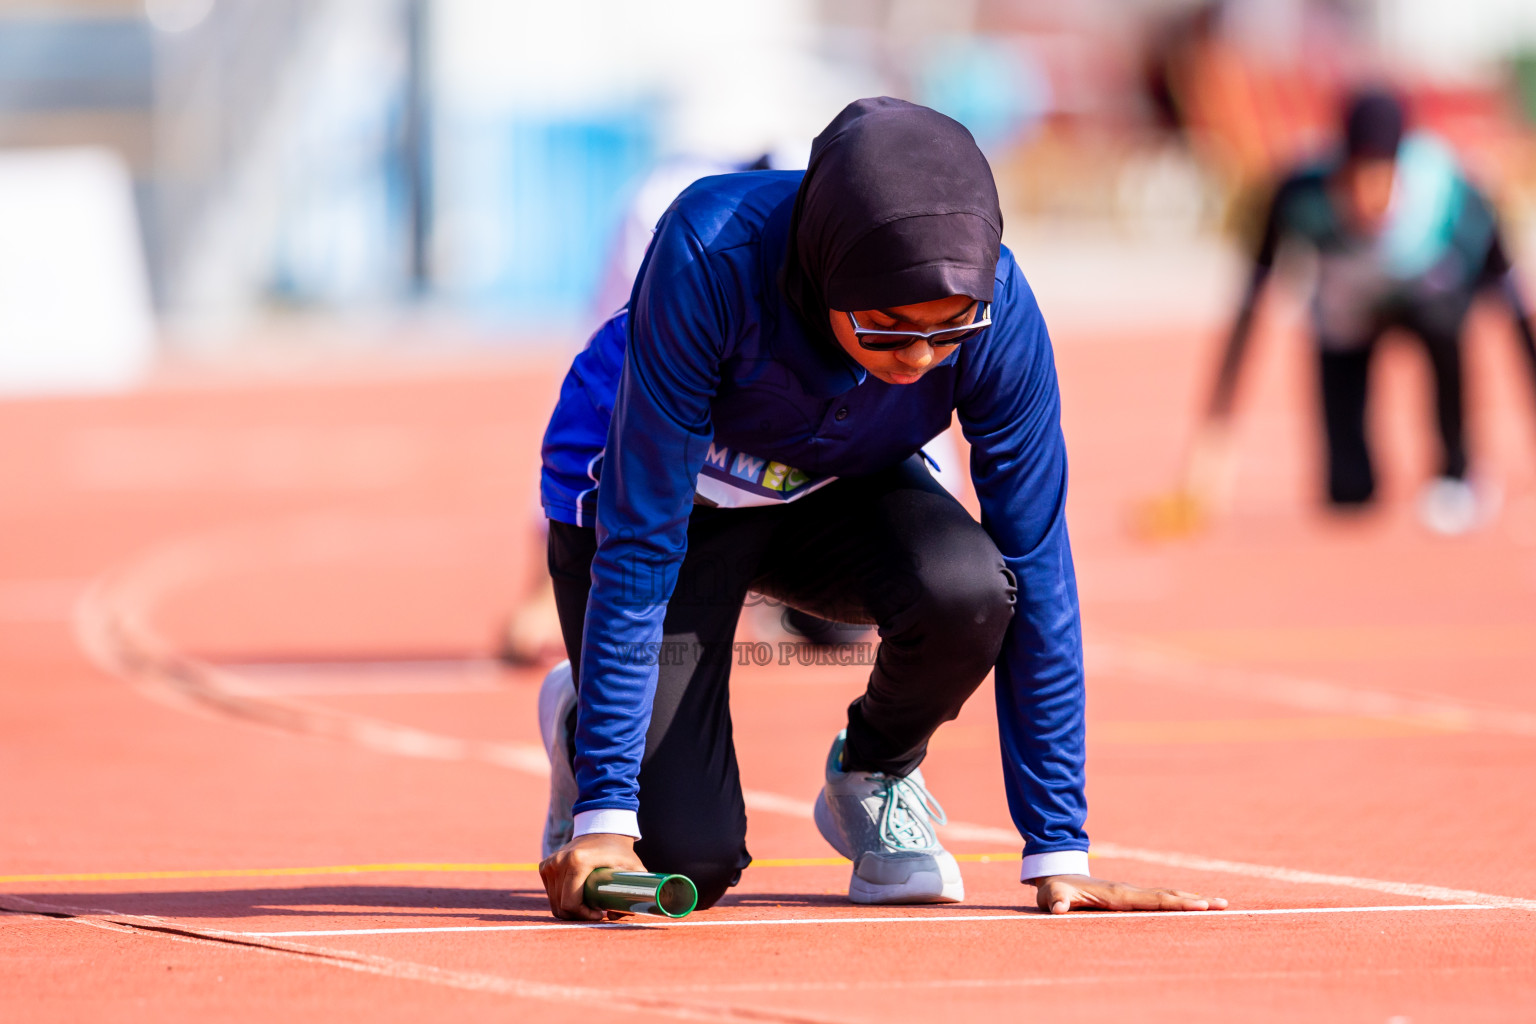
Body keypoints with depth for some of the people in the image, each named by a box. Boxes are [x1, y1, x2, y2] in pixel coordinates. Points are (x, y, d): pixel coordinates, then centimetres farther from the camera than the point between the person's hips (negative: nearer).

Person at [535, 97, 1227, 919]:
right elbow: (642, 544, -34)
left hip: (839, 489, 3)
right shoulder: (709, 257, -38)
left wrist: (1059, 853, -23)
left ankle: (875, 775, 1)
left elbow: (1036, 571, -22)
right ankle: (580, 719, 19)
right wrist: (605, 816, -36)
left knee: (969, 587, -32)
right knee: (689, 866, -16)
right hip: (661, 486, -3)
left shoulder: (997, 310, -30)